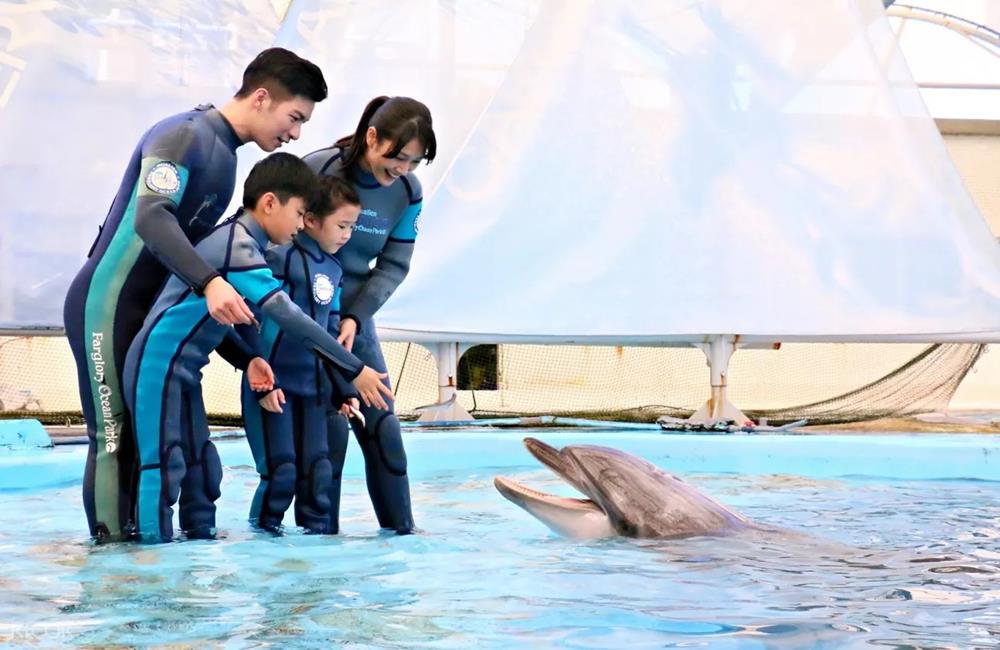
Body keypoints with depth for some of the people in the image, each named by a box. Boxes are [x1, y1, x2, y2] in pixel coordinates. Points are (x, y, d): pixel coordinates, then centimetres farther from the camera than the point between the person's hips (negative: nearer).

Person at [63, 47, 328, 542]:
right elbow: (150, 218, -29)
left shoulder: (224, 158, 14)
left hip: (145, 311, 9)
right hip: (105, 304, -9)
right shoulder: (184, 135, -15)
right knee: (117, 435, -9)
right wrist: (209, 282, -41)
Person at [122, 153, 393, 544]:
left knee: (201, 465, 10)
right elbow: (289, 318, -27)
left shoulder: (240, 243, 11)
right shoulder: (238, 245, -20)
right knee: (164, 463, -9)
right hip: (159, 363, -10)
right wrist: (354, 370, -25)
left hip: (182, 368, 10)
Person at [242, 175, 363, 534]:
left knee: (319, 467, 6)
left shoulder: (334, 271, 11)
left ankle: (319, 529, 14)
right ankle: (263, 529, 12)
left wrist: (344, 389, 14)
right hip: (274, 384, -7)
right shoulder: (282, 258, -12)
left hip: (313, 386, 7)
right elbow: (263, 322, -14)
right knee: (281, 469, -5)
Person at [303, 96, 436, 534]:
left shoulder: (408, 192, -4)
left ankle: (401, 529, 12)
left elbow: (393, 266, -1)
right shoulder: (316, 171, -18)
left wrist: (354, 317, -15)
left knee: (381, 425, 2)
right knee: (329, 425, -10)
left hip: (355, 315, 5)